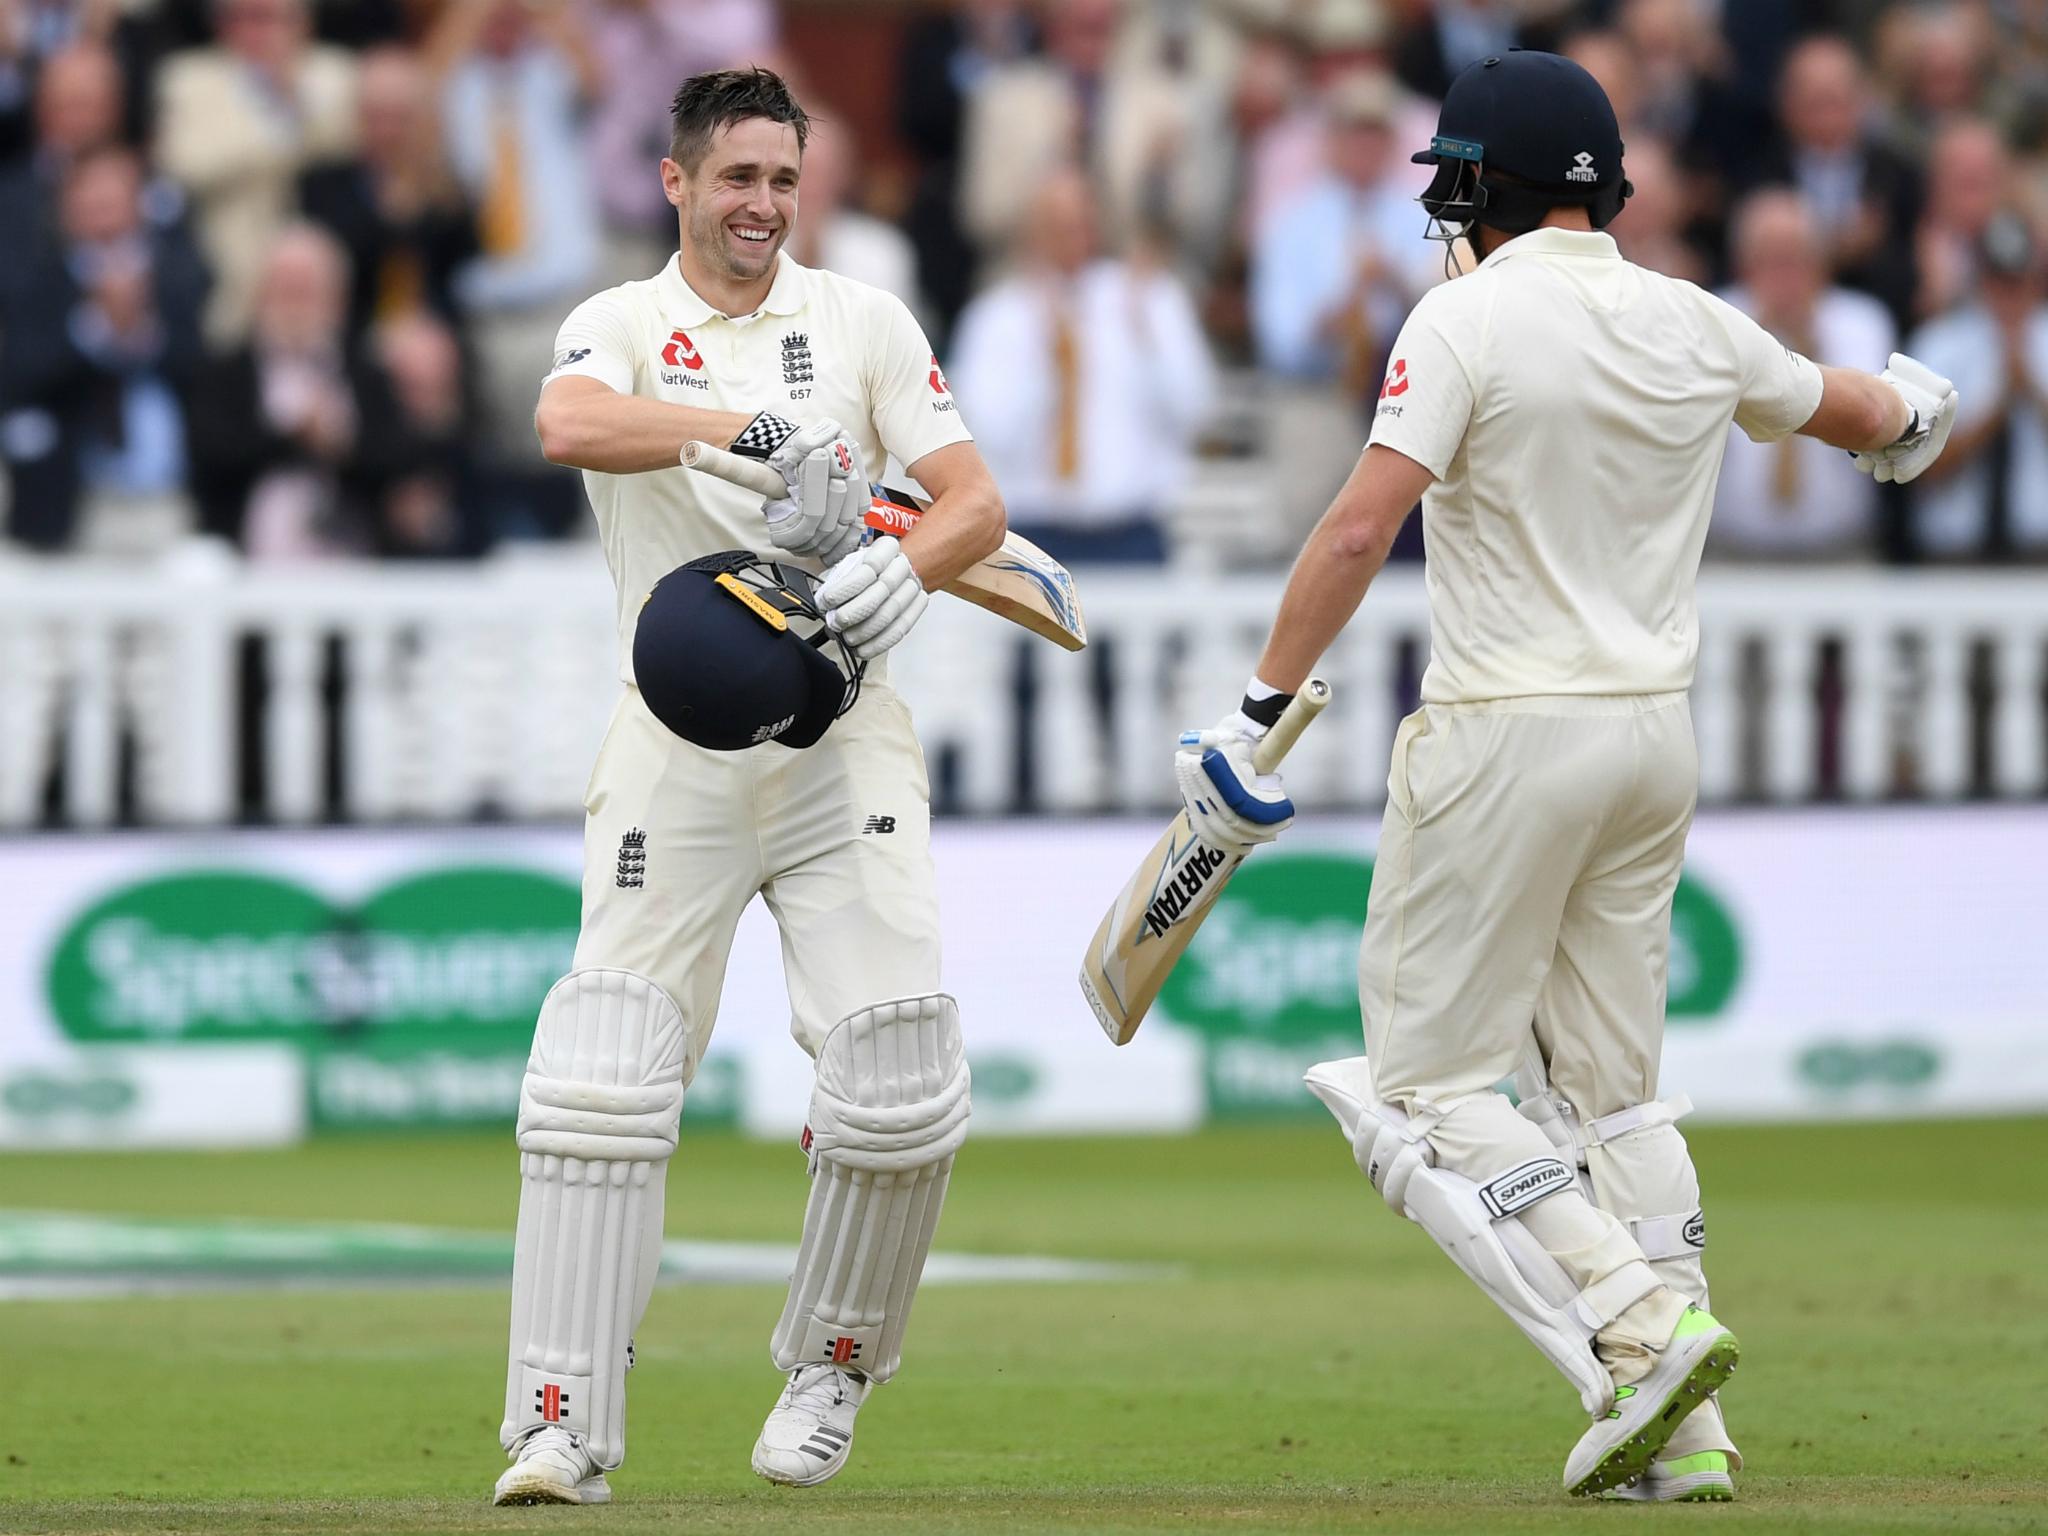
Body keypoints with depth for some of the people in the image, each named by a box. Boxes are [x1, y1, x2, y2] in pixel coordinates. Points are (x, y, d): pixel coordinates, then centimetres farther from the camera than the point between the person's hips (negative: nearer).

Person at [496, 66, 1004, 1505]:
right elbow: (571, 425, -20)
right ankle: (565, 1429, -10)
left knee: (901, 1082, -9)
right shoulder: (617, 329, 4)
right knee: (604, 1081, -11)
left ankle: (832, 1364, 15)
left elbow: (978, 502, 3)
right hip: (678, 750, -1)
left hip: (845, 740, 1)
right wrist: (758, 431, -34)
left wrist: (908, 565, -20)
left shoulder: (863, 322, 10)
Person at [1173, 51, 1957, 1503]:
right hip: (1658, 738, 7)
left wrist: (1260, 712, -18)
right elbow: (1862, 413, 25)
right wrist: (1913, 408, 50)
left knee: (1427, 1086, -1)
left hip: (1508, 740, -7)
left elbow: (1363, 523, -21)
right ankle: (1681, 1435, 7)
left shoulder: (1468, 321, -11)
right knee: (1613, 1085, 14)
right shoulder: (1697, 328, 7)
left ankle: (1640, 1329, -18)